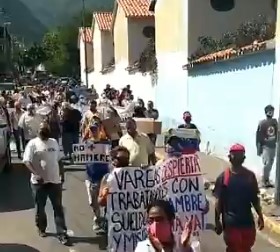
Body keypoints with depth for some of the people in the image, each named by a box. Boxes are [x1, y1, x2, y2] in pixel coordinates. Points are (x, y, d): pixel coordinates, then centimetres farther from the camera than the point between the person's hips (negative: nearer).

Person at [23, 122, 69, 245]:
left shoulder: (54, 142, 10)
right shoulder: (33, 143, -6)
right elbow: (27, 161, -14)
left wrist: (61, 173, 15)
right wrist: (36, 174, -26)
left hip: (55, 181, 3)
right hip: (39, 182, -3)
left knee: (58, 208, 2)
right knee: (40, 207, 12)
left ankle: (62, 234, 5)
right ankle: (41, 229, 34)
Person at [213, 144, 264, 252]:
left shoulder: (250, 176, 0)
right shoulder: (223, 177, -8)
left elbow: (255, 198, 8)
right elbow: (219, 201, -5)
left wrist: (260, 216, 4)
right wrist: (217, 221, -6)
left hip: (248, 220, 3)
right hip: (230, 222, -3)